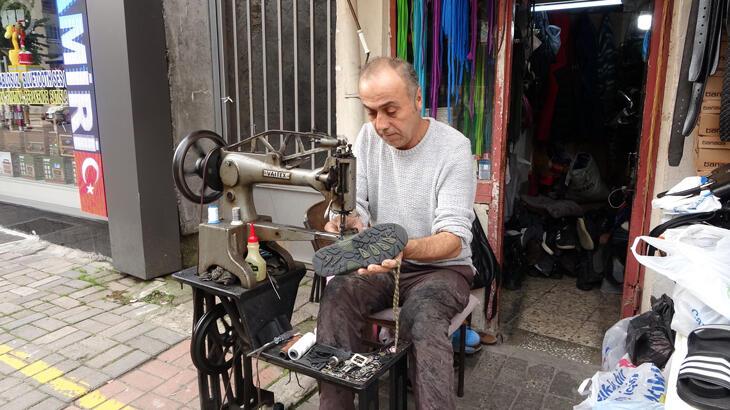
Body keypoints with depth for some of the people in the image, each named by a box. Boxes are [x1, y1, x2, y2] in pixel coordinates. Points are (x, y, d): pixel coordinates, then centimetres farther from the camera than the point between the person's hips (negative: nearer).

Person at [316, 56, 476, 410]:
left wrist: (404, 249, -42)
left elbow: (454, 238, -21)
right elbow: (355, 204, -1)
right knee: (336, 295, -24)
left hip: (441, 266, -3)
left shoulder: (453, 147, -16)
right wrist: (346, 219, -27)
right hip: (380, 264, 4)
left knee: (422, 314, -35)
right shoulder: (367, 138, -1)